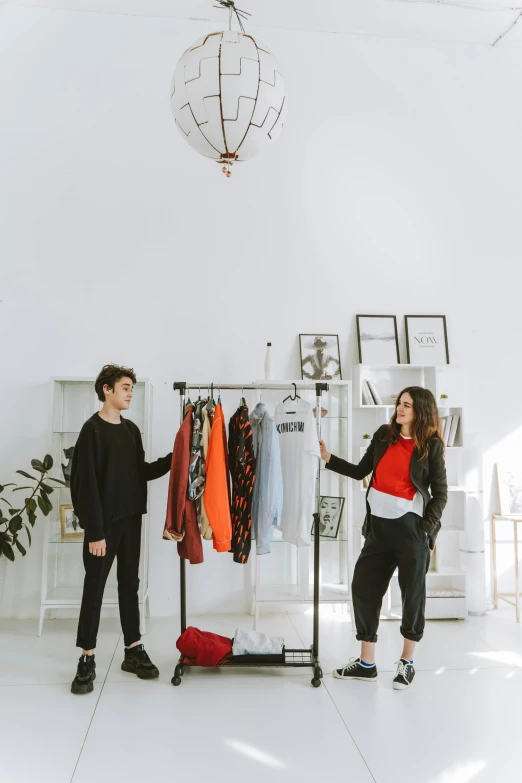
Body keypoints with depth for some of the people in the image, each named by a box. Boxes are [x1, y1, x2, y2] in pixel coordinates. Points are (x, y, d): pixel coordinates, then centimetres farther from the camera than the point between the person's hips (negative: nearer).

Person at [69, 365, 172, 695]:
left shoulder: (132, 430, 10)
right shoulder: (93, 430, -10)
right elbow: (86, 484, -15)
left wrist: (172, 460, 1)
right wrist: (94, 529, -18)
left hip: (131, 519, 6)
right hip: (103, 522, -6)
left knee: (130, 584, 12)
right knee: (95, 588, 2)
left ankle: (133, 651, 23)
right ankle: (87, 660, 14)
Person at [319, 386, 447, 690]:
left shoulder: (431, 445, -5)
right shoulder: (384, 435, 6)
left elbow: (440, 493, -2)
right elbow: (361, 471, 11)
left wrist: (427, 527, -9)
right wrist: (329, 458, 4)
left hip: (410, 526, -4)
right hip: (379, 524, 5)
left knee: (413, 592, 8)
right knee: (364, 587, 7)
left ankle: (407, 662, 26)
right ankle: (366, 663, 21)